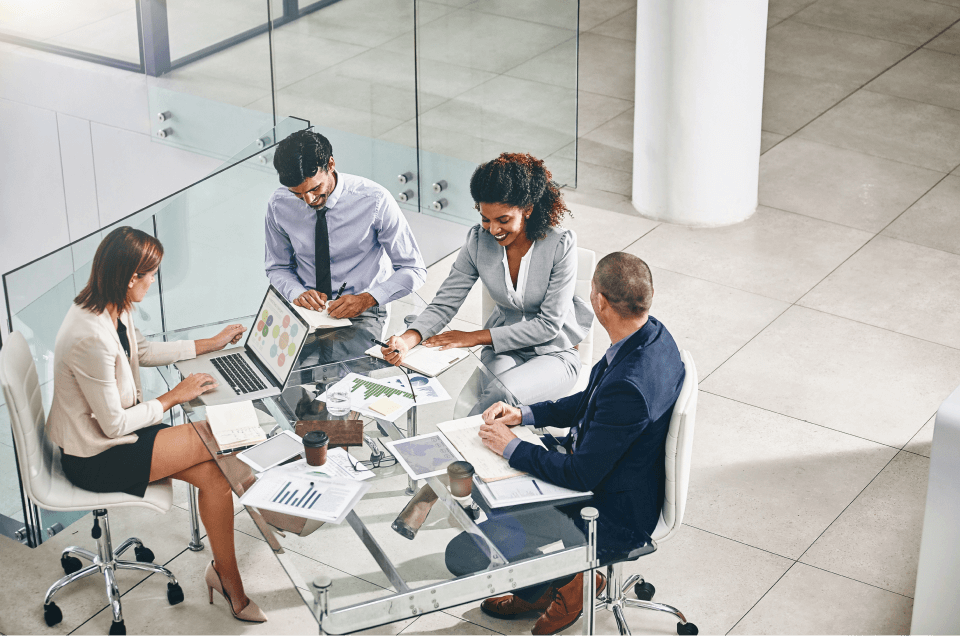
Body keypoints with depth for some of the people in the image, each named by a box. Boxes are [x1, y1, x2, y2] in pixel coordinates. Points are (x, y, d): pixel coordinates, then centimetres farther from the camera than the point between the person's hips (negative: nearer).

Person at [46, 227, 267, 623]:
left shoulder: (114, 310, -3)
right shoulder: (91, 338, -32)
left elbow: (142, 352, 20)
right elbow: (114, 424, -23)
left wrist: (211, 344, 22)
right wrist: (173, 397, -12)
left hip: (112, 433, 9)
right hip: (95, 460, -9)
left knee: (214, 474, -8)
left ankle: (230, 584, 2)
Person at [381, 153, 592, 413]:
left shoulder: (561, 245, -18)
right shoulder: (478, 240, -6)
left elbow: (549, 325, -17)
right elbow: (444, 303, -5)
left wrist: (474, 337, -18)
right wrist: (407, 340, -26)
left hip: (555, 354, -2)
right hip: (505, 349, 3)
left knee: (500, 395, -33)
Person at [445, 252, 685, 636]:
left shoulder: (628, 386, -37)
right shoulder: (653, 335, -7)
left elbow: (581, 476, -28)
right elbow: (590, 402, 10)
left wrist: (512, 448, -14)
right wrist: (525, 414, 1)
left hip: (610, 520, -10)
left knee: (462, 555, -10)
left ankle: (564, 584, 15)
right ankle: (531, 588, 34)